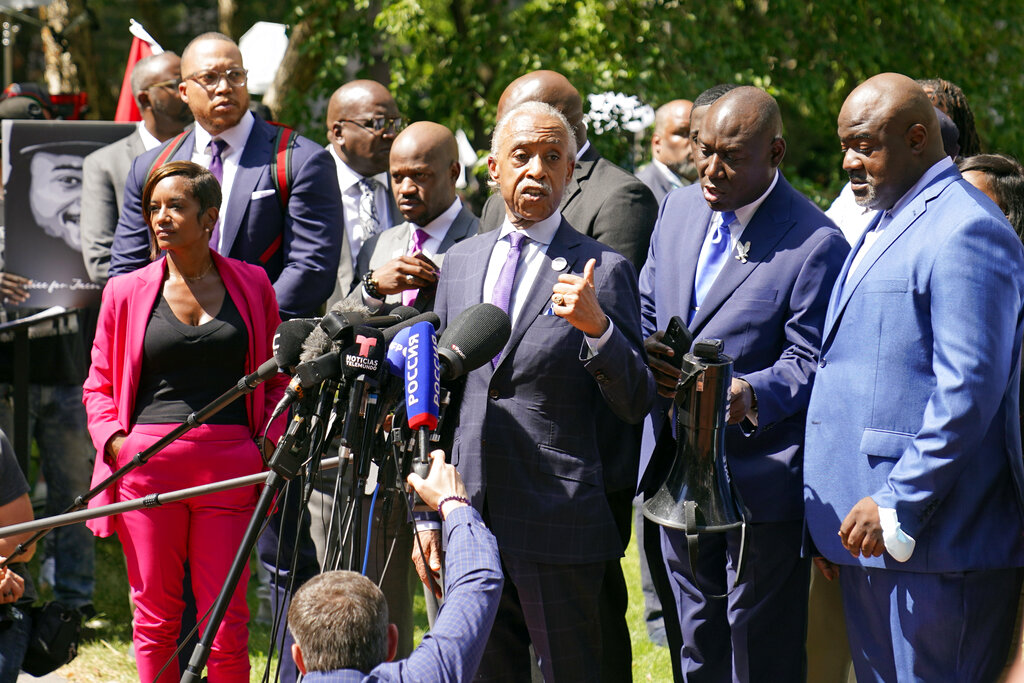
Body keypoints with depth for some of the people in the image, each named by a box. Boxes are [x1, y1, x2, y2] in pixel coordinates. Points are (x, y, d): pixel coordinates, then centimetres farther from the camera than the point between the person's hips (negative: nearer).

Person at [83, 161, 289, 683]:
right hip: (148, 462, 0)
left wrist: (271, 440, 2)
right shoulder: (126, 292, 8)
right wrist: (114, 440, -4)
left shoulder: (251, 285, 10)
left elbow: (277, 376, 17)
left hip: (229, 461, 0)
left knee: (226, 619, -1)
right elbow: (99, 385, 13)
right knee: (154, 615, 4)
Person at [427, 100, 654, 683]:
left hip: (558, 526, -5)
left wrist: (596, 327, -23)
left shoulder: (602, 270, -3)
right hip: (468, 519, 5)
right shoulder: (461, 261, 13)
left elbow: (635, 405, -7)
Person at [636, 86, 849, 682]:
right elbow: (645, 310, 17)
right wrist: (646, 357, -6)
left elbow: (808, 362, -16)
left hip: (759, 481, -7)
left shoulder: (817, 244, -14)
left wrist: (746, 395, -36)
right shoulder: (679, 209, 8)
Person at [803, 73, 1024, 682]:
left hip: (936, 540, -9)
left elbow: (968, 391, -19)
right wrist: (832, 519, 17)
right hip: (873, 538, 10)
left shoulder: (964, 231, -12)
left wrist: (896, 507, -18)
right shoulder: (886, 225, 19)